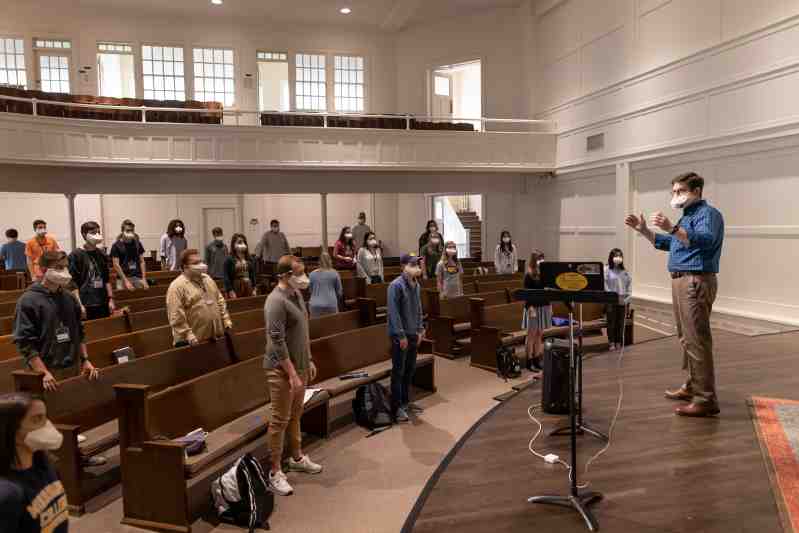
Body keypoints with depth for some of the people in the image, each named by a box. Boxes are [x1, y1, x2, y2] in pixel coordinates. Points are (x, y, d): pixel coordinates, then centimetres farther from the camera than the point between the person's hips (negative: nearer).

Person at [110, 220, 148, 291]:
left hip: (138, 278, 3)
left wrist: (144, 279, -2)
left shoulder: (137, 243, 9)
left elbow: (142, 261, 9)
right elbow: (116, 265, -5)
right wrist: (126, 281, -12)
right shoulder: (116, 246, -1)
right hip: (123, 278, -3)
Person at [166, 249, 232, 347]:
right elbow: (176, 316, -20)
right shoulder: (177, 286, -14)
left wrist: (226, 319, 10)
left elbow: (219, 300, 18)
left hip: (215, 335, 7)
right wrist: (188, 335, -23)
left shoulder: (207, 279, 12)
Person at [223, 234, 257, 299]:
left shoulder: (250, 259, 9)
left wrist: (254, 289, 8)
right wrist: (230, 291, -14)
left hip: (248, 288, 5)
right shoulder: (229, 260, -5)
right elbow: (226, 277, -8)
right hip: (235, 288, -5)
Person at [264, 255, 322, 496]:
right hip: (282, 369, -8)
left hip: (300, 365, 8)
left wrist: (309, 361, 17)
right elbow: (277, 342, -23)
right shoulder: (276, 301, -21)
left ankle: (297, 458, 37)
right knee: (280, 420, 2)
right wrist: (292, 374, -22)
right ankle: (275, 472, 13)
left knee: (295, 415, 21)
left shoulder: (296, 294, 6)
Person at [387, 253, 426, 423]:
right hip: (400, 335, -8)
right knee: (398, 371, -1)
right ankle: (396, 407, 8)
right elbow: (393, 312, -20)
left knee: (410, 370, 16)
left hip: (413, 333, 8)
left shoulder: (416, 285, 8)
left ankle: (405, 401, 30)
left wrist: (420, 330, 11)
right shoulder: (396, 285, -17)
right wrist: (401, 335, -21)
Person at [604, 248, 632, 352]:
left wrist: (627, 298, -2)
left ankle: (618, 342, 15)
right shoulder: (607, 271, -1)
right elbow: (605, 286, -7)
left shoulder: (625, 272, 12)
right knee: (611, 322, 0)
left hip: (623, 301, 4)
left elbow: (629, 285, 10)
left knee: (621, 323, 7)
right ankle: (611, 343, 7)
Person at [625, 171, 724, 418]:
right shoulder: (687, 215, 22)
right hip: (681, 280, 10)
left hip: (696, 282, -10)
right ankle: (692, 386, 28)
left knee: (697, 340, -12)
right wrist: (643, 230, 18)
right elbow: (667, 243, 30)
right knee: (687, 339, 17)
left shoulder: (708, 213, -9)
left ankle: (706, 399, -9)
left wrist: (672, 228, -40)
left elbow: (705, 240, -29)